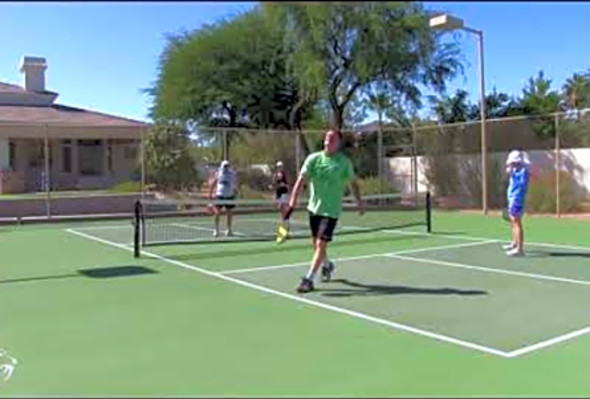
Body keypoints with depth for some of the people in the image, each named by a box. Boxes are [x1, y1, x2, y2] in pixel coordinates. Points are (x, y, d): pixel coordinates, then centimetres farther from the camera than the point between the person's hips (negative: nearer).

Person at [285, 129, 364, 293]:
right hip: (314, 207, 3)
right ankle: (327, 265, 45)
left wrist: (359, 201, 14)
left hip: (331, 210, -3)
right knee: (316, 243, 16)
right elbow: (301, 180, -10)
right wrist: (292, 202, -18)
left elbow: (353, 183, 10)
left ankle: (309, 279, -5)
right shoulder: (313, 158, -3)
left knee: (321, 244, -11)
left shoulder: (345, 162, -4)